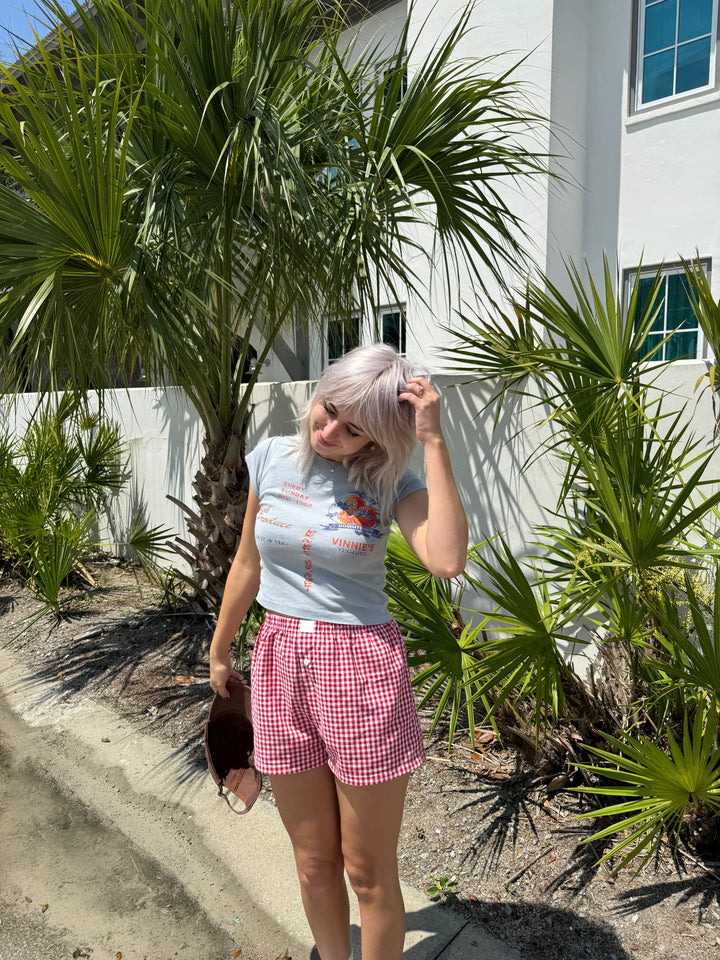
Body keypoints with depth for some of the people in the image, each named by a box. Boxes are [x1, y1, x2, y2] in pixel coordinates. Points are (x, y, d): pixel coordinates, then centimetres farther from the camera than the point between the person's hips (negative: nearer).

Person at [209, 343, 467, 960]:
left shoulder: (391, 480, -9)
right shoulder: (272, 460, 0)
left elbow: (448, 560, -29)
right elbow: (249, 565, 11)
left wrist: (433, 441, -26)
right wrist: (220, 649, 20)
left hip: (363, 667, -3)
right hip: (281, 662, 3)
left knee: (369, 871, 13)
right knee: (314, 864, 20)